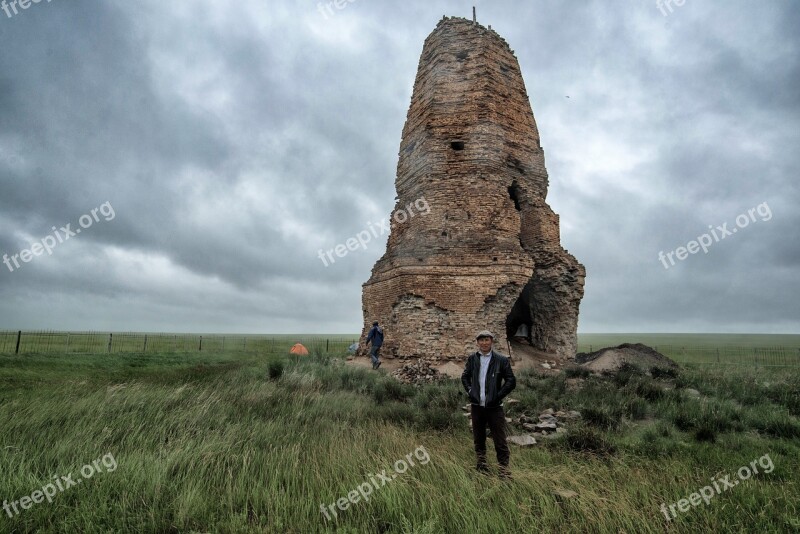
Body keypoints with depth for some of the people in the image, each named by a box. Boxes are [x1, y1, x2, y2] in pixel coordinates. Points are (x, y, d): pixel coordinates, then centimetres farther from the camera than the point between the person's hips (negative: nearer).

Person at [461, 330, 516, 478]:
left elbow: (511, 381, -5)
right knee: (478, 439, 16)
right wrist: (469, 391, 2)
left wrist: (498, 396, -11)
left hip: (494, 407, -3)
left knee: (500, 441, -1)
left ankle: (504, 470, 9)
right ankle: (481, 465, 31)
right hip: (476, 406, 4)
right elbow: (465, 376, 17)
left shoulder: (501, 360, -7)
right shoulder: (472, 358, 3)